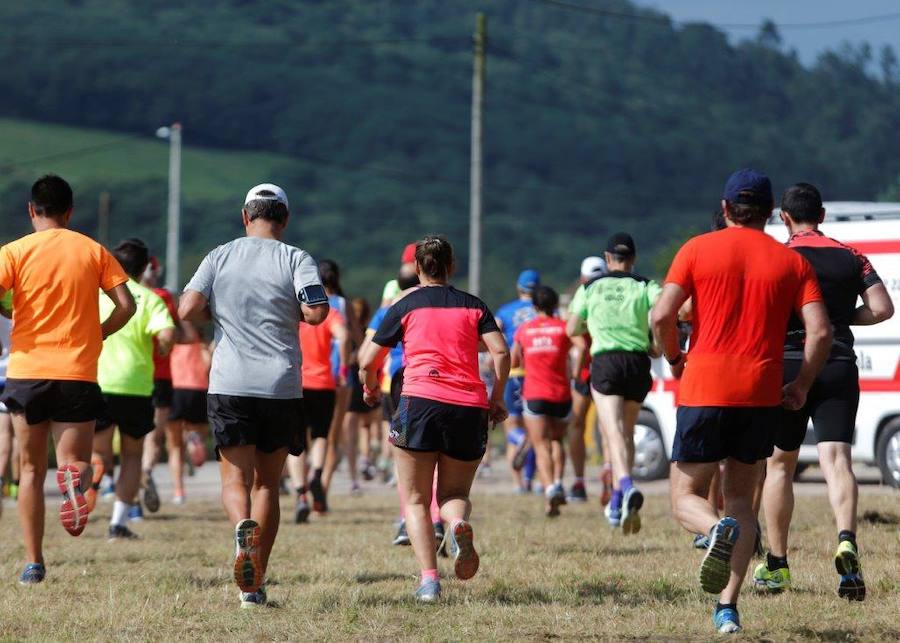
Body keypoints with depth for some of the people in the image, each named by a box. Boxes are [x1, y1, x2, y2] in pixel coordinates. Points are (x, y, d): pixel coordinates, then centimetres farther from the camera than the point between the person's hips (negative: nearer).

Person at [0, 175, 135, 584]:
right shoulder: (92, 251, 5)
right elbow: (125, 305, -1)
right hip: (78, 374, 0)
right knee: (76, 463, 6)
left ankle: (34, 563, 10)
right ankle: (74, 477, -33)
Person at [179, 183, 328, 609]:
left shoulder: (220, 257, 5)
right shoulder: (296, 259, 0)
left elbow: (187, 309, -5)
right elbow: (316, 312, -14)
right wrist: (293, 312, 8)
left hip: (230, 386, 0)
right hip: (282, 387, 0)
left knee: (235, 479, 1)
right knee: (267, 483, 12)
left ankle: (243, 527, -35)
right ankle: (255, 585, 7)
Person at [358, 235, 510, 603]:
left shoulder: (405, 306, 11)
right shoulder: (473, 305, 16)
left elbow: (367, 363, 11)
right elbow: (501, 352, 2)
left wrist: (371, 389, 31)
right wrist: (497, 398, 15)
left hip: (420, 400, -2)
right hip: (470, 407, 2)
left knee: (416, 501, 7)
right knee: (455, 494, 16)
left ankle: (429, 579, -11)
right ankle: (458, 523, -21)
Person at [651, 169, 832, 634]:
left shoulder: (698, 250, 2)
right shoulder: (792, 262, 7)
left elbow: (662, 316, -8)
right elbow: (820, 331, -4)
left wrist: (675, 360, 10)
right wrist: (801, 386, 9)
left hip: (704, 389, -2)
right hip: (761, 395, 2)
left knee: (686, 498, 8)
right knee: (741, 499, 14)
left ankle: (718, 529, -28)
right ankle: (728, 606, 2)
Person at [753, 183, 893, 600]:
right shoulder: (851, 258, 8)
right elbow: (882, 308, 0)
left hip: (788, 366, -1)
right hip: (839, 367, 1)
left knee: (779, 463, 12)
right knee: (836, 458, -6)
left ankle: (776, 565, 16)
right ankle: (846, 540, -33)